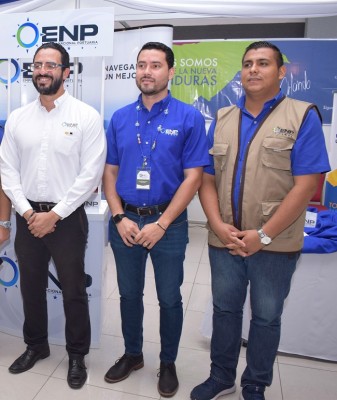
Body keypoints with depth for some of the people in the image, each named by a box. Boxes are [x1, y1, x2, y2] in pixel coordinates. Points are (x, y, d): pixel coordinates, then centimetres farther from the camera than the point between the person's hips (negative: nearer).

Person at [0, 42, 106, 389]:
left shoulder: (86, 116, -7)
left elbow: (91, 174, -12)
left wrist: (55, 214, -13)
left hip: (67, 218, -4)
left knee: (73, 291, 8)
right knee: (31, 287, 18)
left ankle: (77, 355, 30)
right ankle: (35, 345, 42)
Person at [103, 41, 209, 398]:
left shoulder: (189, 118, -6)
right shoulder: (120, 118, 5)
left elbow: (193, 177, -10)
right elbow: (110, 172, 6)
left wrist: (160, 225, -14)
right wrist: (119, 217, -7)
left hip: (168, 223, -3)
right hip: (125, 221, 3)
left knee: (169, 299, 11)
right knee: (129, 294, 17)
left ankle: (168, 363, 36)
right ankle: (132, 354, 41)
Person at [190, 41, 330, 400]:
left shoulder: (302, 117, -4)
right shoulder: (222, 120, 8)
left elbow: (306, 185, -12)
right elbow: (207, 179, 5)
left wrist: (263, 235, -16)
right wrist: (218, 225, -9)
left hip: (274, 245, -3)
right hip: (224, 241, 4)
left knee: (266, 317, 13)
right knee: (224, 310, 18)